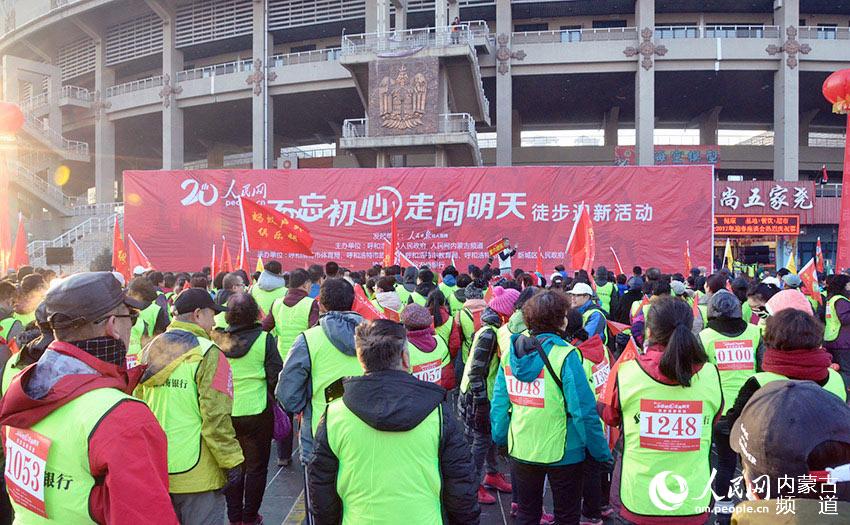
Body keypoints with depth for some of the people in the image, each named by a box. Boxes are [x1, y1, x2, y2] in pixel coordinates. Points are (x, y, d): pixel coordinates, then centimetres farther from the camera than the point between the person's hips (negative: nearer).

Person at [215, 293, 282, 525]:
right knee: (256, 467, 12)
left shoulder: (217, 339, -6)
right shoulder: (264, 339, -13)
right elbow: (276, 377, -11)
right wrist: (274, 400, 7)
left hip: (225, 413, 3)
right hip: (257, 412, -3)